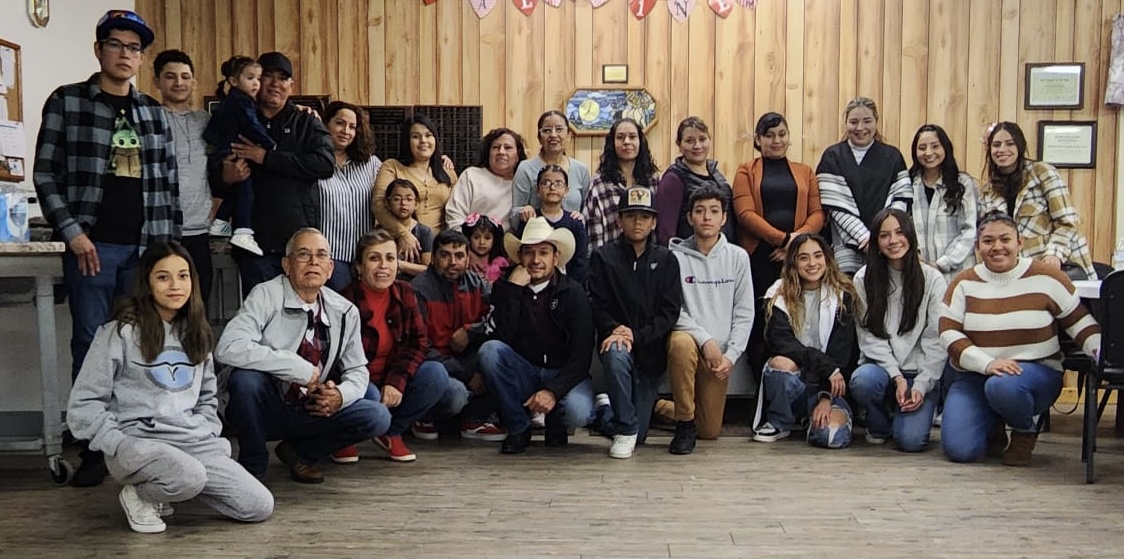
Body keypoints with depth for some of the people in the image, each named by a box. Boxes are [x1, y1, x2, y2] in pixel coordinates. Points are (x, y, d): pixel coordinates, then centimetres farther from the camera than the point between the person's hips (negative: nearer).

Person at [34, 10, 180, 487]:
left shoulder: (153, 112, 14)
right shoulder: (66, 102, 3)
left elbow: (169, 183, 14)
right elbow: (46, 175, -1)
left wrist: (171, 241, 7)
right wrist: (72, 233, -10)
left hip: (147, 247, 3)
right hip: (92, 246, -3)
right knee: (91, 345, -1)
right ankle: (93, 449, 6)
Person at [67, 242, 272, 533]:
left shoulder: (195, 333, 15)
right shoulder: (121, 332, -4)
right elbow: (84, 403, -4)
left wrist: (207, 435, 7)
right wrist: (123, 446, -13)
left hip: (195, 443, 6)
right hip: (137, 440, -6)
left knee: (260, 507, -11)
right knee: (190, 477, -39)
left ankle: (177, 482, 9)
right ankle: (141, 495, -4)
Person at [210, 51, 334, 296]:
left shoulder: (307, 124, 10)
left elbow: (325, 164, -9)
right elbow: (214, 184, 14)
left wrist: (267, 157, -13)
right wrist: (225, 177, -11)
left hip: (302, 243, 0)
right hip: (256, 244, 1)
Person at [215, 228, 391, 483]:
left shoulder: (345, 312, -1)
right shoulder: (266, 296, -16)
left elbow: (357, 370, 10)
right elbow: (228, 348, -31)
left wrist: (341, 394, -16)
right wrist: (301, 369, -30)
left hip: (313, 411, 4)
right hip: (266, 409, -4)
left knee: (377, 416, -17)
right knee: (246, 379, -35)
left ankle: (299, 452, 10)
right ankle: (252, 463, -6)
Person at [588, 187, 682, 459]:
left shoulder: (666, 260, 4)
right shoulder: (604, 257, 3)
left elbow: (670, 311, -4)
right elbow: (597, 306, -3)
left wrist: (636, 336, -19)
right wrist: (614, 330, -24)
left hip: (651, 348, 1)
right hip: (616, 337, -1)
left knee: (639, 434, 2)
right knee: (616, 354, -40)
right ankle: (624, 430, -21)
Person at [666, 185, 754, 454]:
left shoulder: (737, 257, 3)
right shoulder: (676, 256, -5)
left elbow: (744, 313, 3)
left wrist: (731, 354, -7)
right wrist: (705, 339, -20)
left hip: (719, 353, 3)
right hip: (687, 337, -3)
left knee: (709, 431, 3)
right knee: (682, 343, -40)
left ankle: (665, 409, 38)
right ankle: (684, 422, -20)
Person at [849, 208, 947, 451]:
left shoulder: (933, 279, -1)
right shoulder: (864, 279, 1)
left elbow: (937, 341, -3)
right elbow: (869, 336, -4)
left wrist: (922, 385, -12)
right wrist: (897, 377, -14)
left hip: (921, 372, -1)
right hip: (881, 366, 1)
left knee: (911, 440, -22)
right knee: (863, 380, -35)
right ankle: (879, 425, 0)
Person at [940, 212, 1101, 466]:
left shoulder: (1045, 276, -1)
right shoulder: (964, 283, 2)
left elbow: (1079, 323, 2)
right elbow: (949, 333, -7)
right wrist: (987, 364, -22)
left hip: (1036, 371, -2)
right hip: (974, 376, 2)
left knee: (1003, 387, -39)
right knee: (959, 450, -18)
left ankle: (1025, 432, -3)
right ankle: (993, 429, 20)